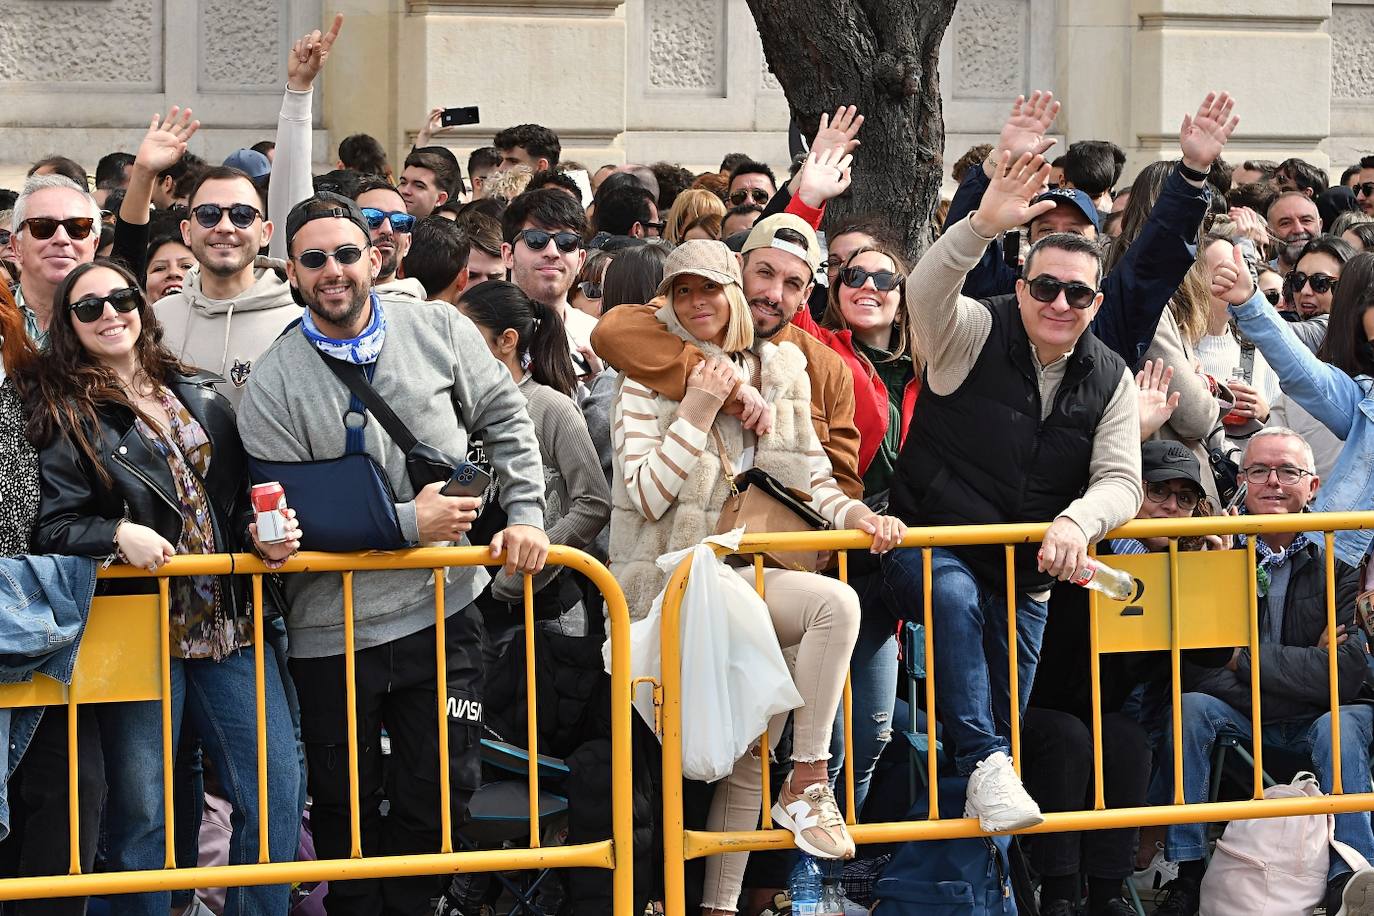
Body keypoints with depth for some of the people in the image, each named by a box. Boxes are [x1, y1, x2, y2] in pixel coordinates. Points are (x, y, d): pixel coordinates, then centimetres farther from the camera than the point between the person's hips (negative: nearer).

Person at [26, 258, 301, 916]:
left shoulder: (201, 399, 13)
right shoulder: (64, 415, 0)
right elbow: (49, 527, -6)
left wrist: (266, 536, -1)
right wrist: (117, 534, -22)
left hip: (227, 622, 4)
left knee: (276, 794, 1)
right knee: (141, 812, -1)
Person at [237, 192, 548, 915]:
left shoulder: (439, 330, 1)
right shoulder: (273, 385, -7)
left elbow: (505, 422, 10)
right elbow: (288, 514, -10)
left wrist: (524, 514, -1)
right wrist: (406, 522, -14)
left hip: (444, 609, 2)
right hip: (334, 630, -2)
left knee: (441, 791, 6)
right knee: (346, 805, 8)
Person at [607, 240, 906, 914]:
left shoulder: (780, 366, 13)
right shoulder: (651, 376, 0)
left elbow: (807, 471, 14)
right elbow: (646, 496, -8)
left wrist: (853, 513, -5)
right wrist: (698, 410, -15)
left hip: (751, 567, 5)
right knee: (836, 603, -27)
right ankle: (807, 785, -19)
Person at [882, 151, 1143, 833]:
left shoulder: (1110, 381, 2)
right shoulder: (974, 334, -10)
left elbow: (1120, 481, -6)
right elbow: (925, 291, -32)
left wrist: (1077, 522, -29)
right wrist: (984, 225, -50)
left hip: (1026, 576, 5)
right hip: (929, 546, -4)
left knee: (1009, 720, 8)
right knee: (956, 595, -39)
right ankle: (984, 764, -38)